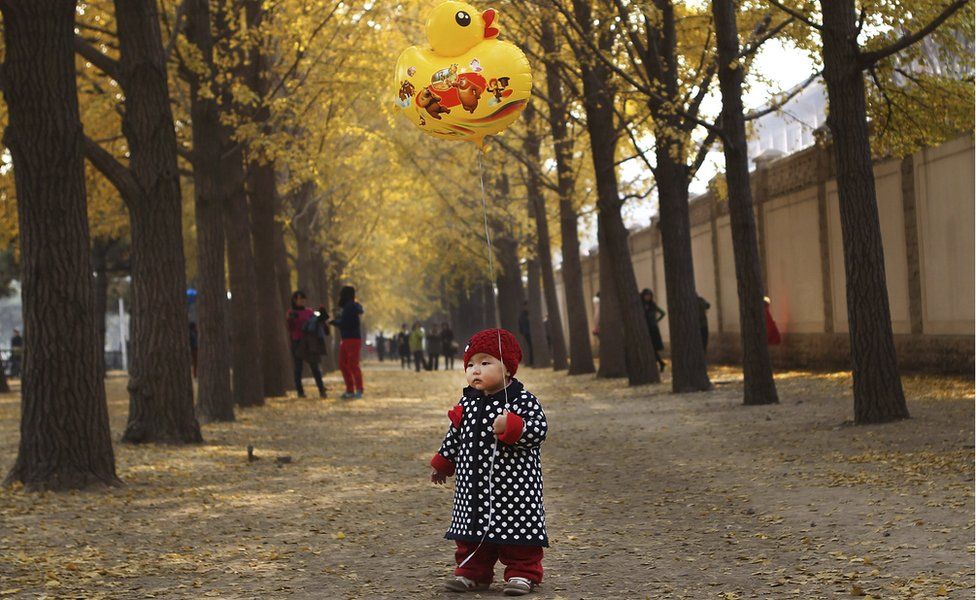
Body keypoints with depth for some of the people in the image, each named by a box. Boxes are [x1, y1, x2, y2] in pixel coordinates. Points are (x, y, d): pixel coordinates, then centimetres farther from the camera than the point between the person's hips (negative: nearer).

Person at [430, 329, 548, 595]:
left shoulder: (523, 400, -11)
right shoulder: (467, 403, 7)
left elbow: (539, 430, -19)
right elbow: (455, 435, 19)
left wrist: (512, 428, -32)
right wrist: (442, 462, 23)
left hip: (514, 486, -6)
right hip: (474, 486, 6)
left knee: (517, 527, 0)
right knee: (473, 530, 12)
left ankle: (523, 573, 13)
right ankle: (473, 573, 25)